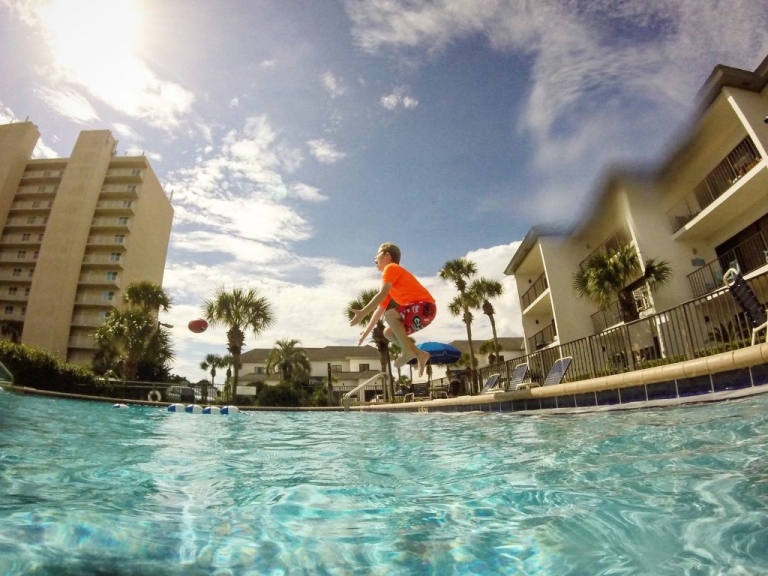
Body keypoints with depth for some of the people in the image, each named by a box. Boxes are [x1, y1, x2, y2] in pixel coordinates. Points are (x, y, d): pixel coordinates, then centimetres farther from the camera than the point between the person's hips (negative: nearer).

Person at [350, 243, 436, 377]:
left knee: (390, 314, -27)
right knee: (388, 332, 9)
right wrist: (365, 333, 22)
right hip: (418, 310, 10)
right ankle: (420, 354, 4)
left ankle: (407, 351, -15)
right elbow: (379, 309, 23)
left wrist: (362, 313, -19)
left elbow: (381, 295, -19)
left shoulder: (391, 268, -4)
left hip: (425, 307, -10)